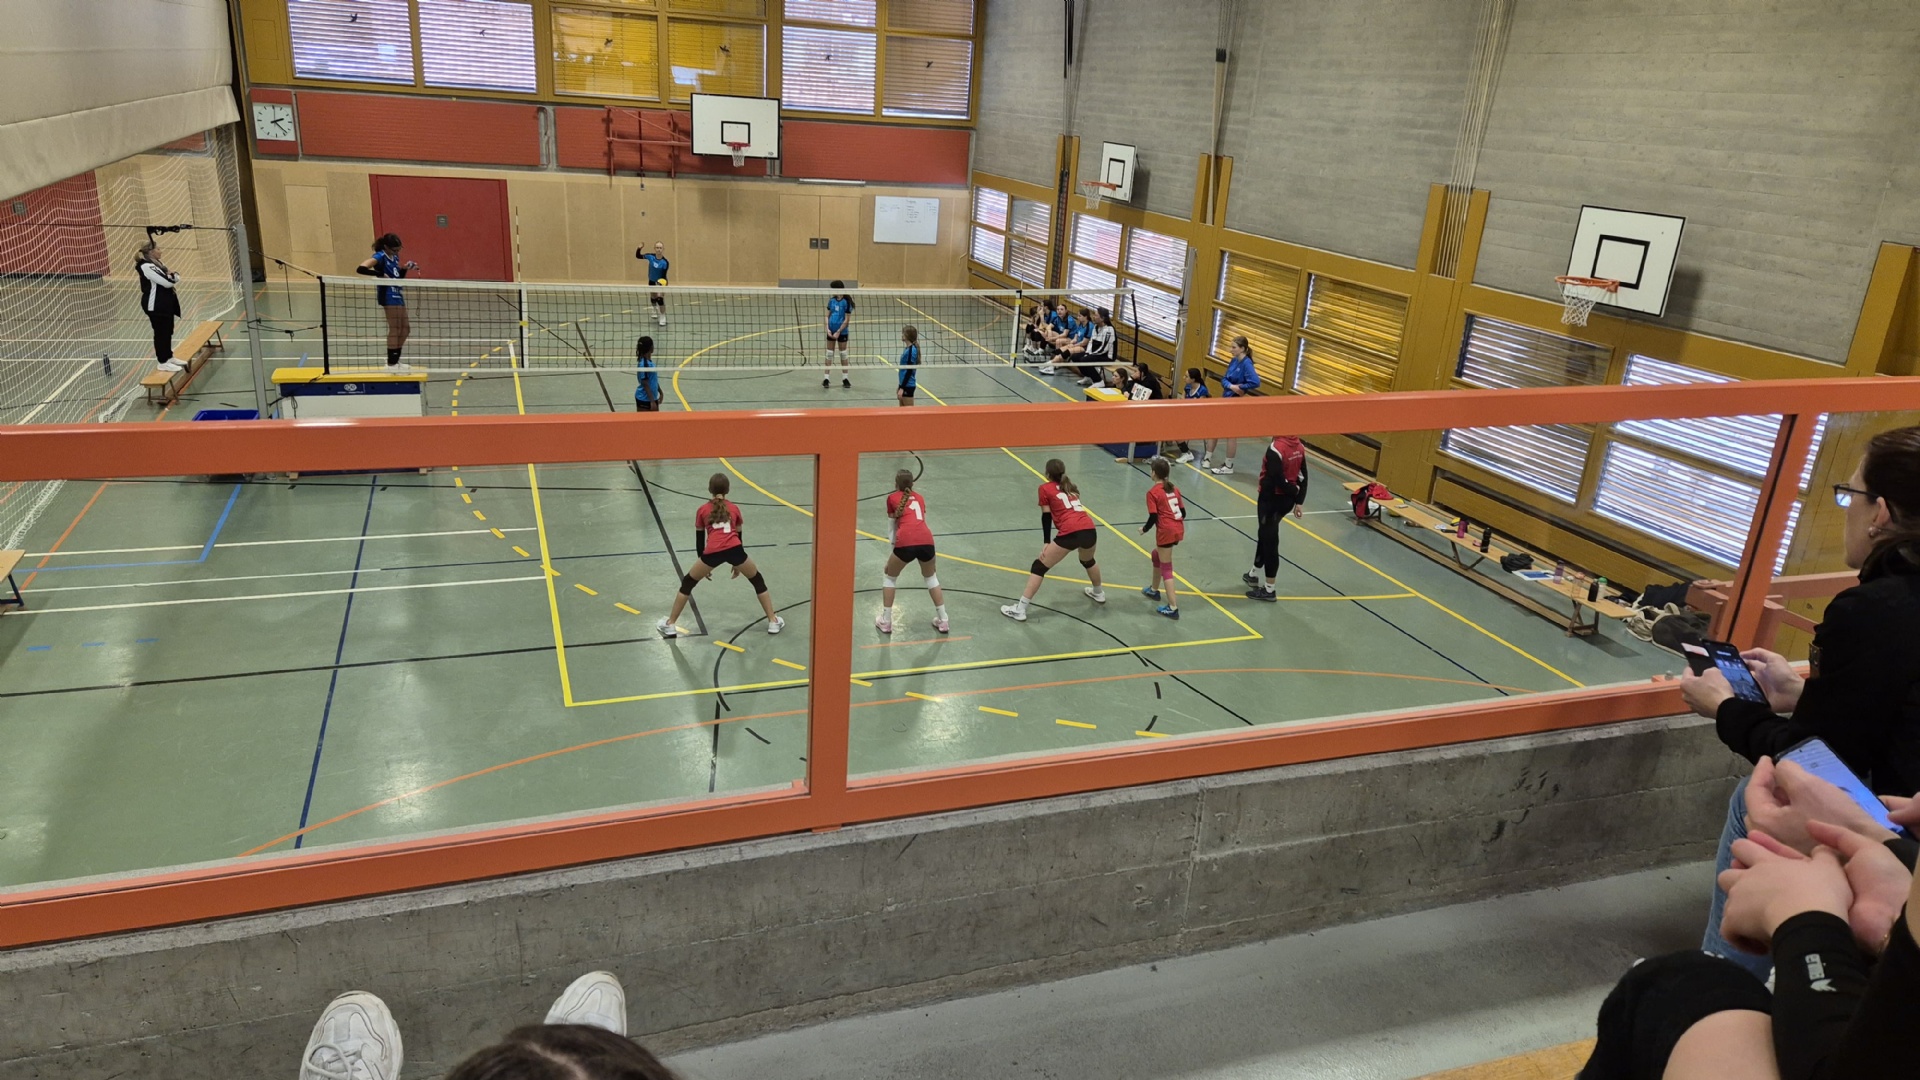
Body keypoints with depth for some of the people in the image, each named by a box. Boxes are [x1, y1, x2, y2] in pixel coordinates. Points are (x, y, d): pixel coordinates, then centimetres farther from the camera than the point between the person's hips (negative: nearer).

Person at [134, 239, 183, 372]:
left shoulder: (157, 263, 13)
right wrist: (172, 276, -3)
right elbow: (167, 282, -24)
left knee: (168, 331, 17)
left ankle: (168, 357, 29)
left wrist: (172, 275, -12)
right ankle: (163, 362, 2)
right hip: (155, 305, -10)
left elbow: (176, 278, 10)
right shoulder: (146, 267, -18)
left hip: (165, 303, 10)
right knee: (161, 333, -4)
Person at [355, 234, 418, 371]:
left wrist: (405, 268, 5)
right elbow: (360, 268, -25)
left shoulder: (394, 257, 12)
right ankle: (392, 364, 1)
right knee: (395, 329, -7)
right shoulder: (380, 257, -13)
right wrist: (381, 274, -28)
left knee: (405, 328, 13)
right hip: (388, 296, -9)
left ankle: (394, 360, 24)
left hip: (397, 295, 9)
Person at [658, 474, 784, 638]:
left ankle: (669, 625, 22)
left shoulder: (702, 510, 23)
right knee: (757, 581, 23)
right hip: (734, 549, 1)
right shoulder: (734, 509, 25)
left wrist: (704, 565, 35)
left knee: (687, 583, 20)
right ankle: (773, 622, 22)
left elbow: (699, 539, 25)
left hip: (712, 552, -1)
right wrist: (737, 564, 39)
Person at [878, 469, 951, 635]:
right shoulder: (919, 498, 28)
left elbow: (891, 526, 24)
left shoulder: (892, 498, 19)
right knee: (931, 577, 29)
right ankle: (942, 620, 28)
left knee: (889, 576, 22)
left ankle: (885, 621, 21)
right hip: (926, 541, 3)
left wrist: (893, 544, 34)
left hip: (906, 542, -3)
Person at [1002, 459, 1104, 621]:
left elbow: (1046, 516, 7)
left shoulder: (1045, 488, 12)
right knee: (1088, 561, 37)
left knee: (1039, 566, 3)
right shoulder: (1070, 487, 29)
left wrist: (1046, 543, 7)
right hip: (1090, 530, 6)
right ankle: (1099, 594, 58)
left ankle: (1019, 609, 0)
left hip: (1070, 533, -6)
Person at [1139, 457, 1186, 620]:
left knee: (1166, 569, -1)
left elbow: (1153, 517, -12)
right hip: (1178, 529, 8)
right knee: (1157, 555, 29)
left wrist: (1144, 529, 6)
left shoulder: (1153, 493, -8)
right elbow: (1183, 512, 14)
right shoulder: (1174, 489, 13)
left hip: (1166, 532, -8)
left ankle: (1173, 608, -4)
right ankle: (1154, 590, 45)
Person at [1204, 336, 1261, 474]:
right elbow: (1224, 379, 5)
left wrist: (1240, 387, -19)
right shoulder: (1233, 361, 5)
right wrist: (1230, 386, -16)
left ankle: (1228, 466, 15)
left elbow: (1255, 382, -30)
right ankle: (1207, 459, 27)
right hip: (1225, 399, 8)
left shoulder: (1246, 364, -19)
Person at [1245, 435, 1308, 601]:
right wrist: (1299, 501, 6)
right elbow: (1302, 476, 3)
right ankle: (1254, 574, 41)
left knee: (1270, 540, 2)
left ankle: (1268, 589, 11)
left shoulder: (1276, 448, -24)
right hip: (1287, 499, 8)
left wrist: (1295, 491, -7)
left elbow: (1277, 479, -24)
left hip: (1272, 499, -8)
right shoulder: (1299, 446, 1)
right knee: (1266, 535, 25)